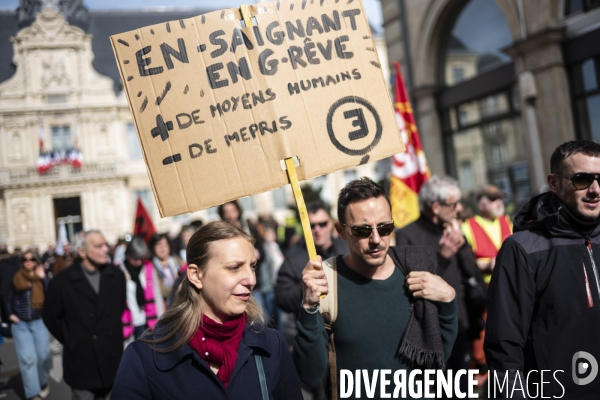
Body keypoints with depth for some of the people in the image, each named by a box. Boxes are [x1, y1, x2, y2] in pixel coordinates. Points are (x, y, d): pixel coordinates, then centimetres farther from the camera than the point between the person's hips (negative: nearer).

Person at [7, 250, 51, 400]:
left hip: (39, 322, 0)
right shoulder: (16, 279, 3)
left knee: (43, 356, 3)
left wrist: (43, 278, -15)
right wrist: (10, 314, 0)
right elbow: (10, 299, 14)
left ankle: (44, 383, 31)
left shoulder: (42, 277, 1)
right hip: (20, 324, 0)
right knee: (27, 358, -5)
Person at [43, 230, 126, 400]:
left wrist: (114, 333, 10)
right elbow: (50, 317, 1)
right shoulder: (62, 281, -8)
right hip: (81, 363, -3)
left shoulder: (116, 275, 1)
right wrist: (70, 340, 0)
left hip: (113, 359, 3)